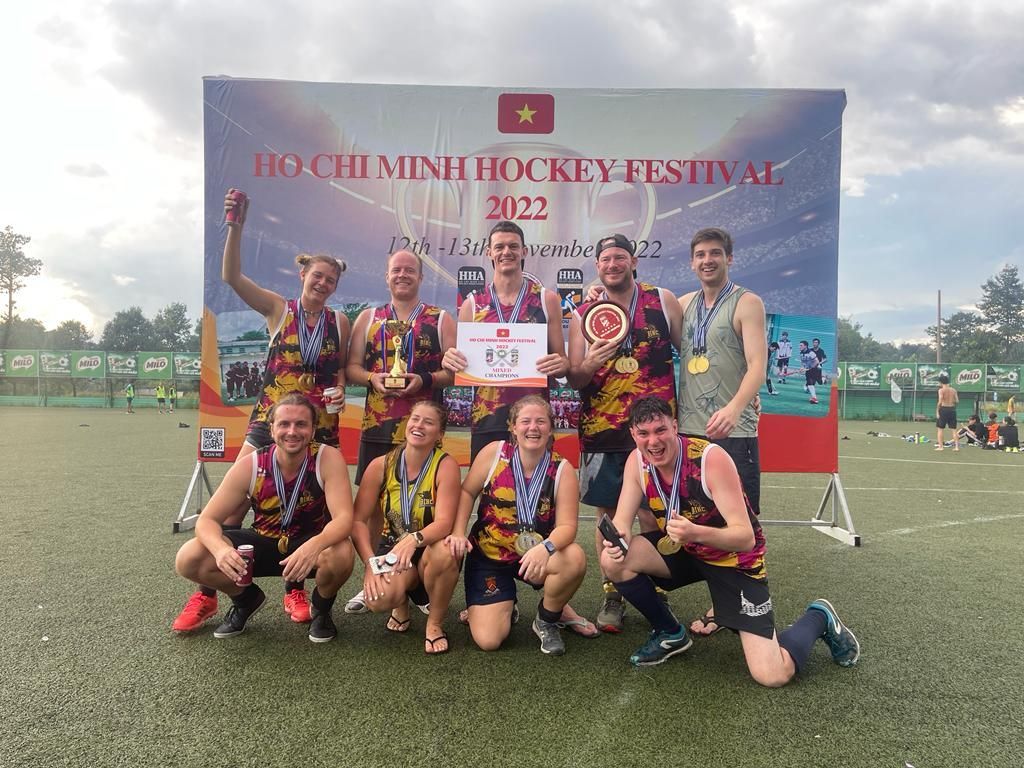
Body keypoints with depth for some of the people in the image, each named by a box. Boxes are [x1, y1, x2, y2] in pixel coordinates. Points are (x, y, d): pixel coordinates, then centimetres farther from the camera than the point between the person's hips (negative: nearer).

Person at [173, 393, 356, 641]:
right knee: (188, 560, -17)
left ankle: (322, 608, 1)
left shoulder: (328, 459, -23)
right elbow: (207, 520, -15)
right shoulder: (249, 466, -18)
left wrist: (315, 545, -53)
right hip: (262, 543, 3)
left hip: (310, 545, -2)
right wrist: (221, 549, -39)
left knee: (342, 554, -37)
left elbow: (344, 518, -30)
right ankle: (247, 599, 14)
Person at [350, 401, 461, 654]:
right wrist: (370, 563, -21)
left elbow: (444, 523, -24)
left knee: (444, 553, -37)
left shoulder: (446, 465, -15)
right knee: (379, 599, -30)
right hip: (392, 546, 1)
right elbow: (358, 520, -7)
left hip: (430, 549, -1)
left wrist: (413, 540, -44)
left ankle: (435, 623, -7)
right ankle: (402, 603, 12)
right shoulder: (381, 465, -8)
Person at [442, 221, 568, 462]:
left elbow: (563, 362, 7)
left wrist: (559, 365, -16)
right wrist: (449, 362, -10)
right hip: (486, 422, 1)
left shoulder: (547, 300, 5)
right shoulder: (472, 304, 7)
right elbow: (461, 366, 12)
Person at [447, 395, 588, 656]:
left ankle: (547, 621, -1)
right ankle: (506, 607, 26)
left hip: (534, 556, 1)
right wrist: (458, 533, -13)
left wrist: (546, 547, -38)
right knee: (488, 641, -14)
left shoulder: (562, 469, -13)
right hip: (488, 556, 0)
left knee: (575, 558, -33)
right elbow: (467, 492, 0)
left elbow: (566, 525, -18)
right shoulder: (494, 453, -11)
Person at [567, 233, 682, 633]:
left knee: (653, 514, 2)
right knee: (608, 514, 7)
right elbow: (573, 379, 5)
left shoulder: (663, 301, 3)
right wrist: (588, 366, -17)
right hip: (601, 431, 1)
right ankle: (612, 596, 21)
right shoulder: (583, 315, 6)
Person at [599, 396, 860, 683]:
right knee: (614, 560, -20)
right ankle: (670, 634, 6)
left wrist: (696, 533, -50)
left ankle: (818, 618, 18)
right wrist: (618, 538, -36)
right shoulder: (637, 461, -13)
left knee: (772, 675, -15)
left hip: (734, 557, -5)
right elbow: (622, 519, -11)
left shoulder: (712, 458, -29)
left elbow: (746, 538, -31)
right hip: (682, 550, 5)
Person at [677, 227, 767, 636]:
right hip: (688, 430, 6)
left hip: (733, 431, -5)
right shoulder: (683, 304, 14)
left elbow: (757, 365, -14)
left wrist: (734, 408, -31)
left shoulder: (747, 303, -2)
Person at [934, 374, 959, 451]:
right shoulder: (953, 390, 7)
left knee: (940, 428, 4)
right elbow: (957, 401, 3)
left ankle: (940, 446, 1)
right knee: (954, 429, 9)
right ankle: (956, 446, 7)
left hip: (944, 409, -5)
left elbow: (940, 402, -17)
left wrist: (937, 411, -11)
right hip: (952, 409, 5)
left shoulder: (941, 390, -8)